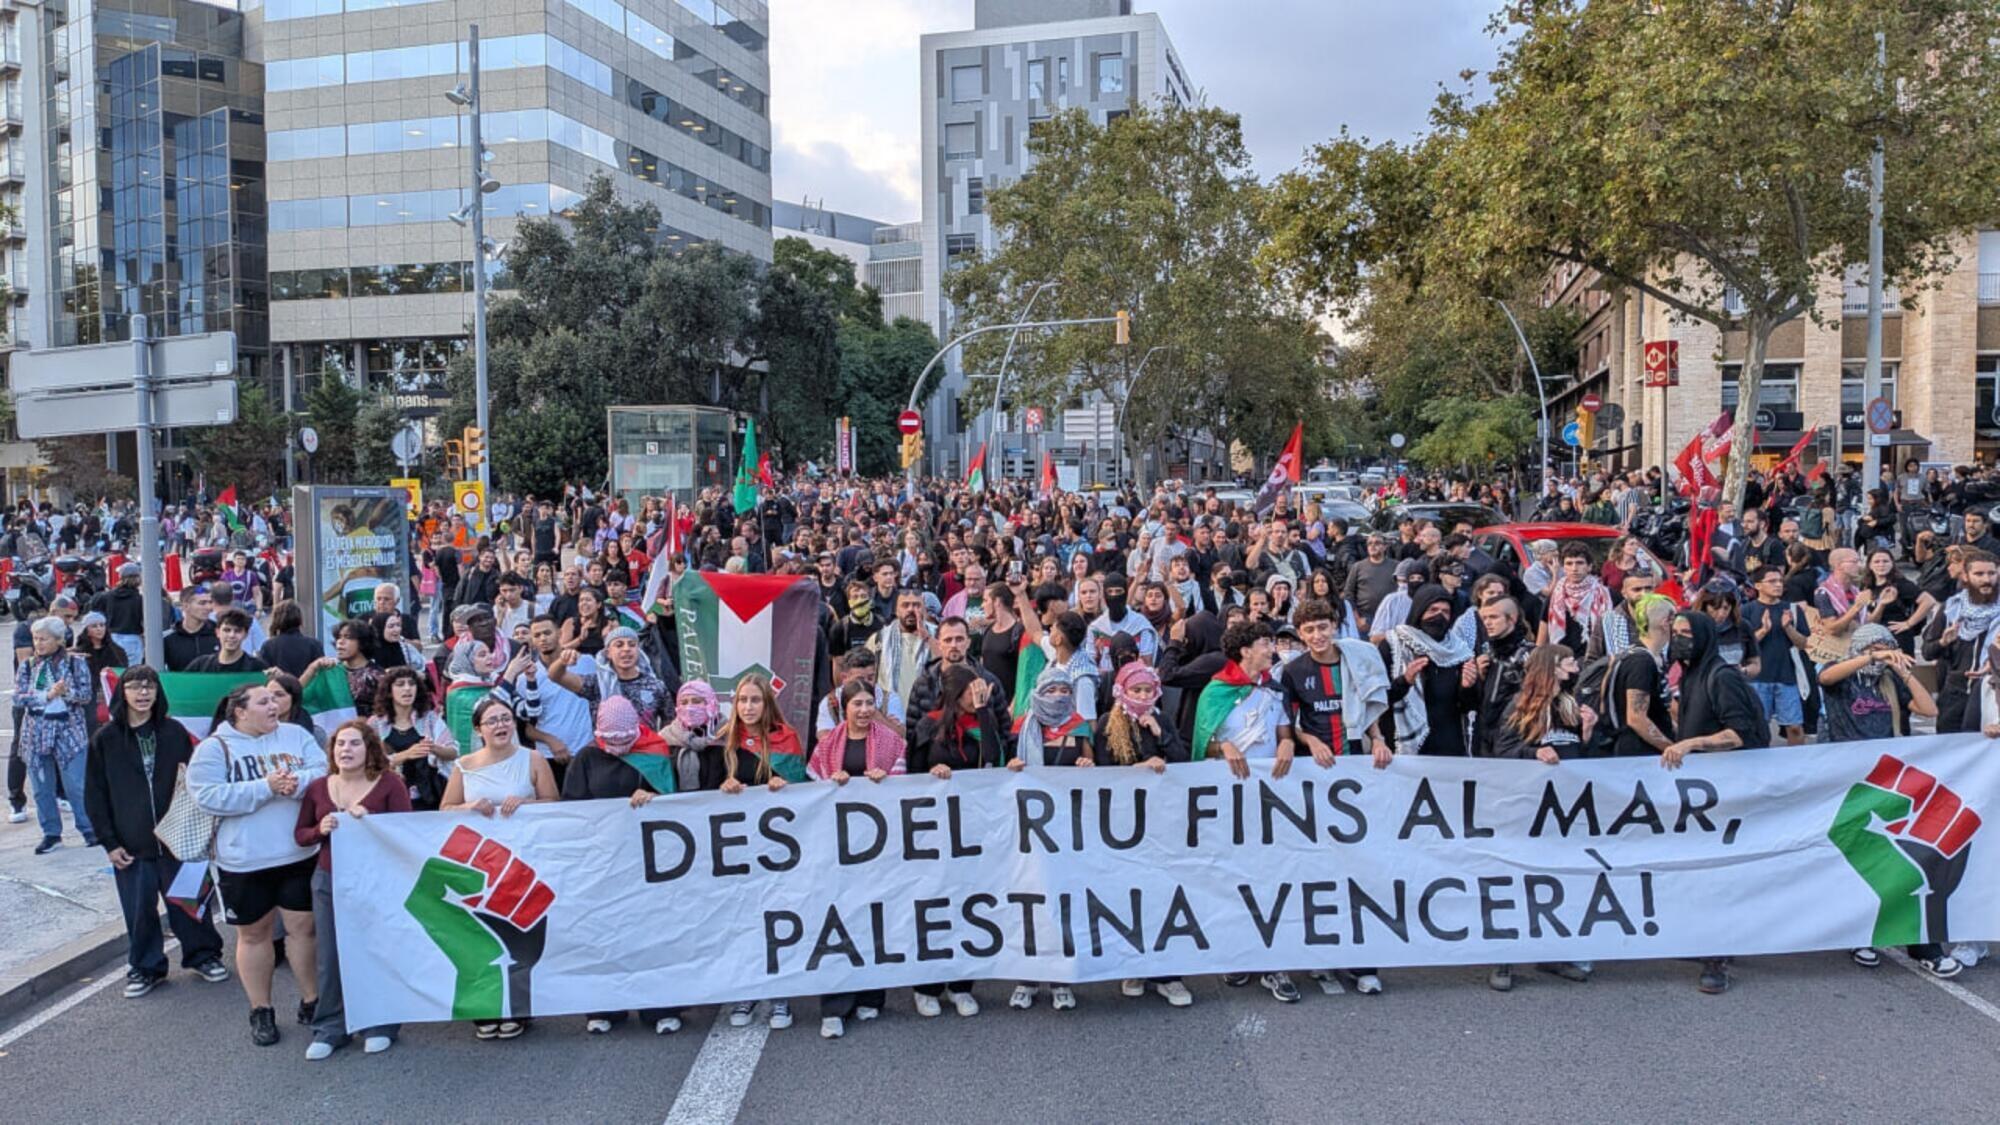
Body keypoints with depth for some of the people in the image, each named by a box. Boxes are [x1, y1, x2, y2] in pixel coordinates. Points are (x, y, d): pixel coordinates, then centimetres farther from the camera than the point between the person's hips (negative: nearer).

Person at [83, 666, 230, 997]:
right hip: (131, 845, 0)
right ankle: (145, 967, 24)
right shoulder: (106, 739, -1)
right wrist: (109, 842, -3)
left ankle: (203, 955, 25)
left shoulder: (175, 733, 0)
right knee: (139, 909, 7)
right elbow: (95, 795, 2)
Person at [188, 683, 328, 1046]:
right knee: (253, 934, 11)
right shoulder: (214, 748, -5)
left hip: (300, 853, 2)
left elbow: (324, 772, -2)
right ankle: (261, 1011, 25)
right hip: (244, 861, -2)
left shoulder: (295, 735, 5)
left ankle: (311, 1001, 22)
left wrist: (297, 783, -23)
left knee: (302, 926, 8)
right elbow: (208, 797, -16)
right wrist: (265, 787, -21)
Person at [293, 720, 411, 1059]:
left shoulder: (390, 784, -8)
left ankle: (378, 1026, 21)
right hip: (329, 881, 3)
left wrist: (369, 820, -24)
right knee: (330, 957, 8)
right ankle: (329, 1029, 21)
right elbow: (300, 834, 10)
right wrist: (320, 830, -11)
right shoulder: (318, 787, 3)